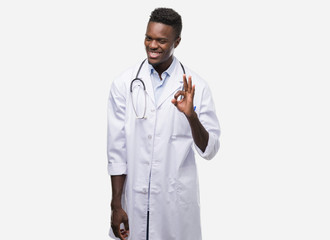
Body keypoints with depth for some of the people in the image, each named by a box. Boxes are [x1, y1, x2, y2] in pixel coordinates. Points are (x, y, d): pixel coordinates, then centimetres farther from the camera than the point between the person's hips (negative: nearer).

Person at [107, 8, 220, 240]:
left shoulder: (196, 87, -4)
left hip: (178, 202, 0)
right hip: (135, 200, 1)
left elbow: (209, 150, -4)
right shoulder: (124, 84, -3)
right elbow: (117, 149, -1)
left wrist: (191, 116, -22)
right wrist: (116, 204, -2)